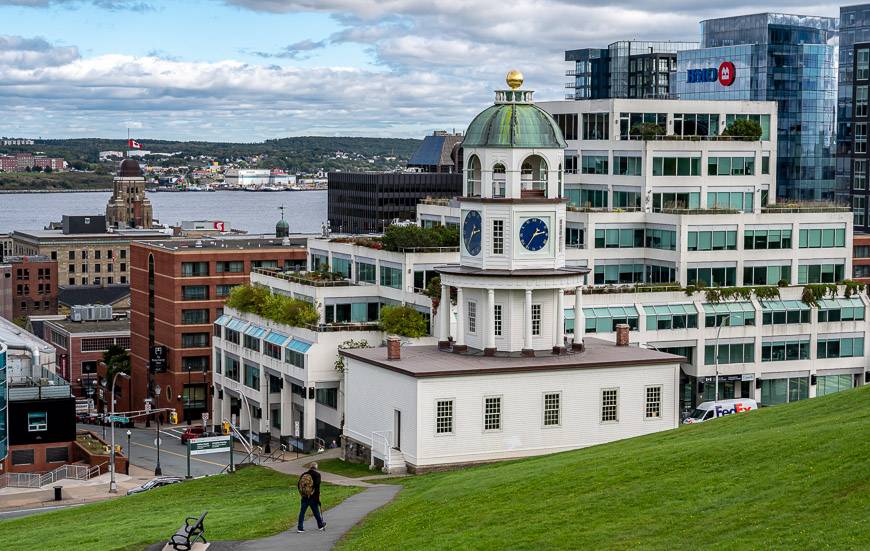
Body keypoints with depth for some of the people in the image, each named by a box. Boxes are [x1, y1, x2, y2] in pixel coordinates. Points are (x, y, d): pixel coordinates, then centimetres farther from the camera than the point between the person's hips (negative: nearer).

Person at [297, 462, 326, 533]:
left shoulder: (303, 474, 8)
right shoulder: (317, 474, -6)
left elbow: (298, 485, 10)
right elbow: (317, 486, -15)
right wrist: (318, 496, -10)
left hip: (304, 497, 3)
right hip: (313, 497, -3)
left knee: (302, 512, 5)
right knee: (316, 511, 10)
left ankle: (300, 527, 1)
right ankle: (320, 525, 26)